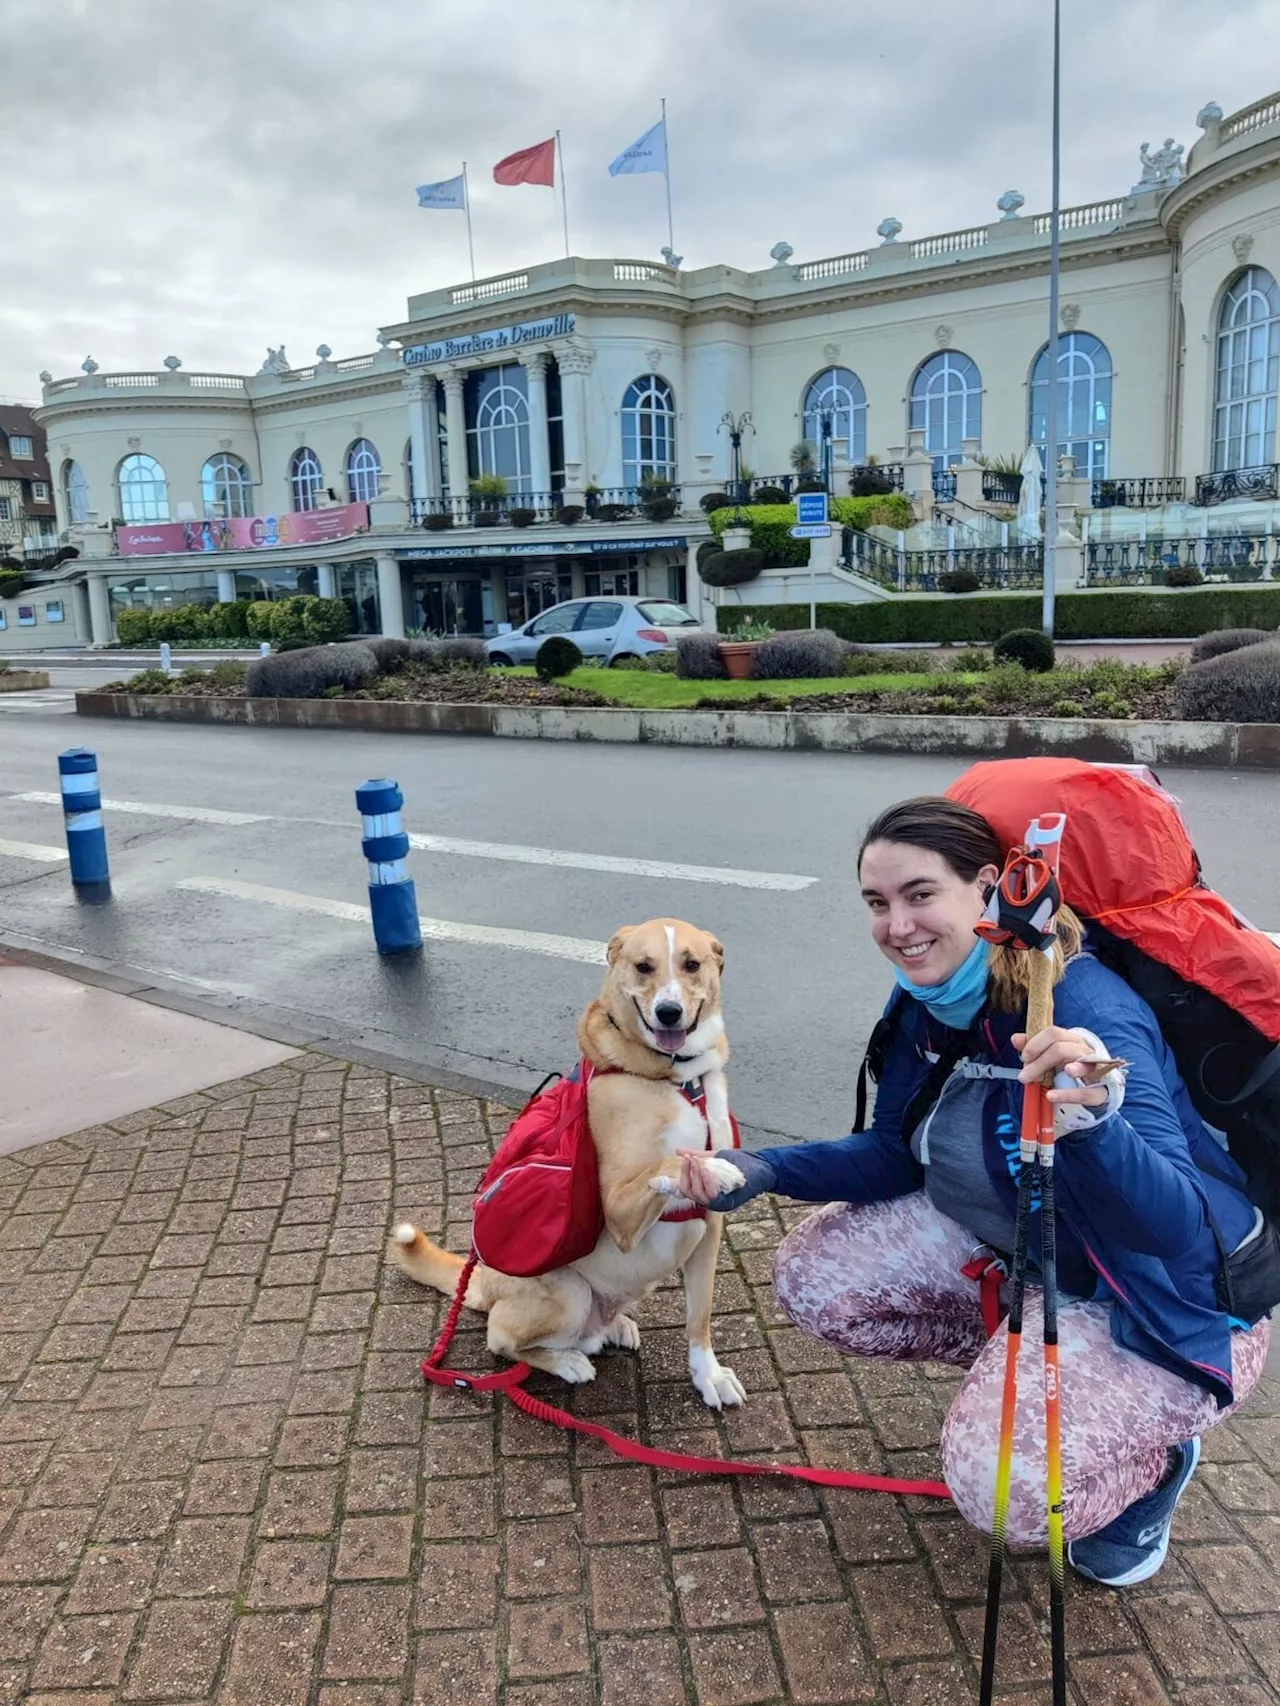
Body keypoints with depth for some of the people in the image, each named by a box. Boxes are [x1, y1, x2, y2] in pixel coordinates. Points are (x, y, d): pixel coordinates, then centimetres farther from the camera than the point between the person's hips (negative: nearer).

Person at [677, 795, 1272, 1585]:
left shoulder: (1089, 1013, -32)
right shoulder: (928, 1000, -9)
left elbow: (1174, 1229, -37)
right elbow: (898, 1155, 2)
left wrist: (1094, 1123, -59)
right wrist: (760, 1171, -12)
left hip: (1164, 1297, -7)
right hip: (1002, 1244, 7)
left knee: (1006, 1488, -25)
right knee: (815, 1277, -3)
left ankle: (1151, 1452, 8)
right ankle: (1014, 1365, 14)